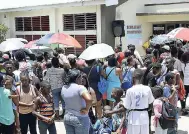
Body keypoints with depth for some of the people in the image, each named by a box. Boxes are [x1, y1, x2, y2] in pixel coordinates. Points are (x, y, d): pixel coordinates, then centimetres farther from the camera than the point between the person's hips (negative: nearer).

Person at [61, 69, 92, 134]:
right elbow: (89, 99, -35)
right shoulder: (80, 87, -21)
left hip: (67, 117, 6)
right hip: (80, 118, -6)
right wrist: (86, 109, -20)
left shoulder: (63, 88, 1)